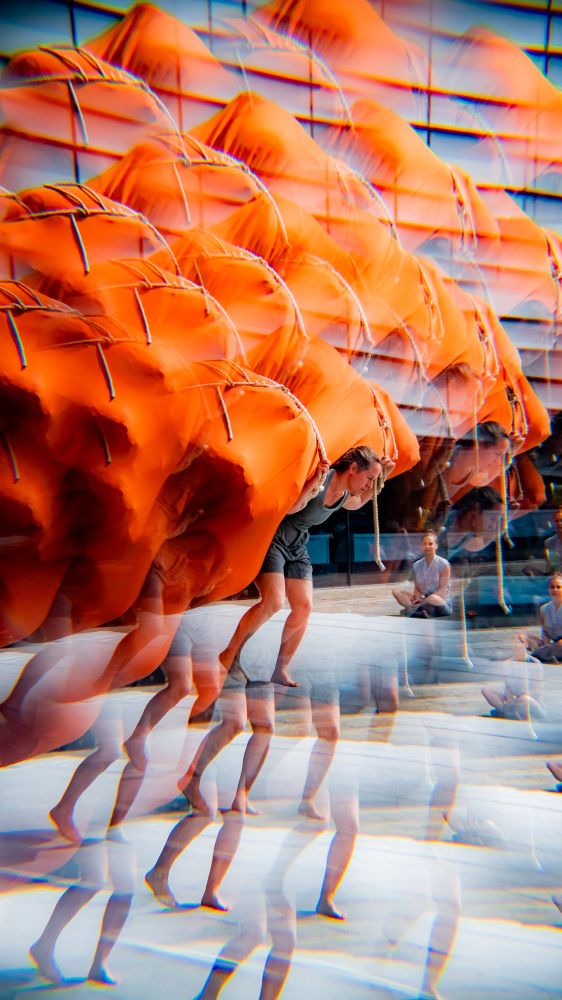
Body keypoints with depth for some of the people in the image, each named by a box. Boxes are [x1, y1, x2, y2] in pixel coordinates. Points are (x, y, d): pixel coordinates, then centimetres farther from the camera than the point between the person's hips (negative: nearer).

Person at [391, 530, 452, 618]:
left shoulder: (443, 564, -8)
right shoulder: (416, 565, 5)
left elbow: (442, 591, -12)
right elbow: (417, 588, 5)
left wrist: (424, 600, -24)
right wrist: (418, 599, -19)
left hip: (442, 603, -5)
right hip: (425, 602, 5)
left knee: (433, 598, -42)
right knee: (396, 591, -11)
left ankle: (413, 608, -18)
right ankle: (420, 611, -31)